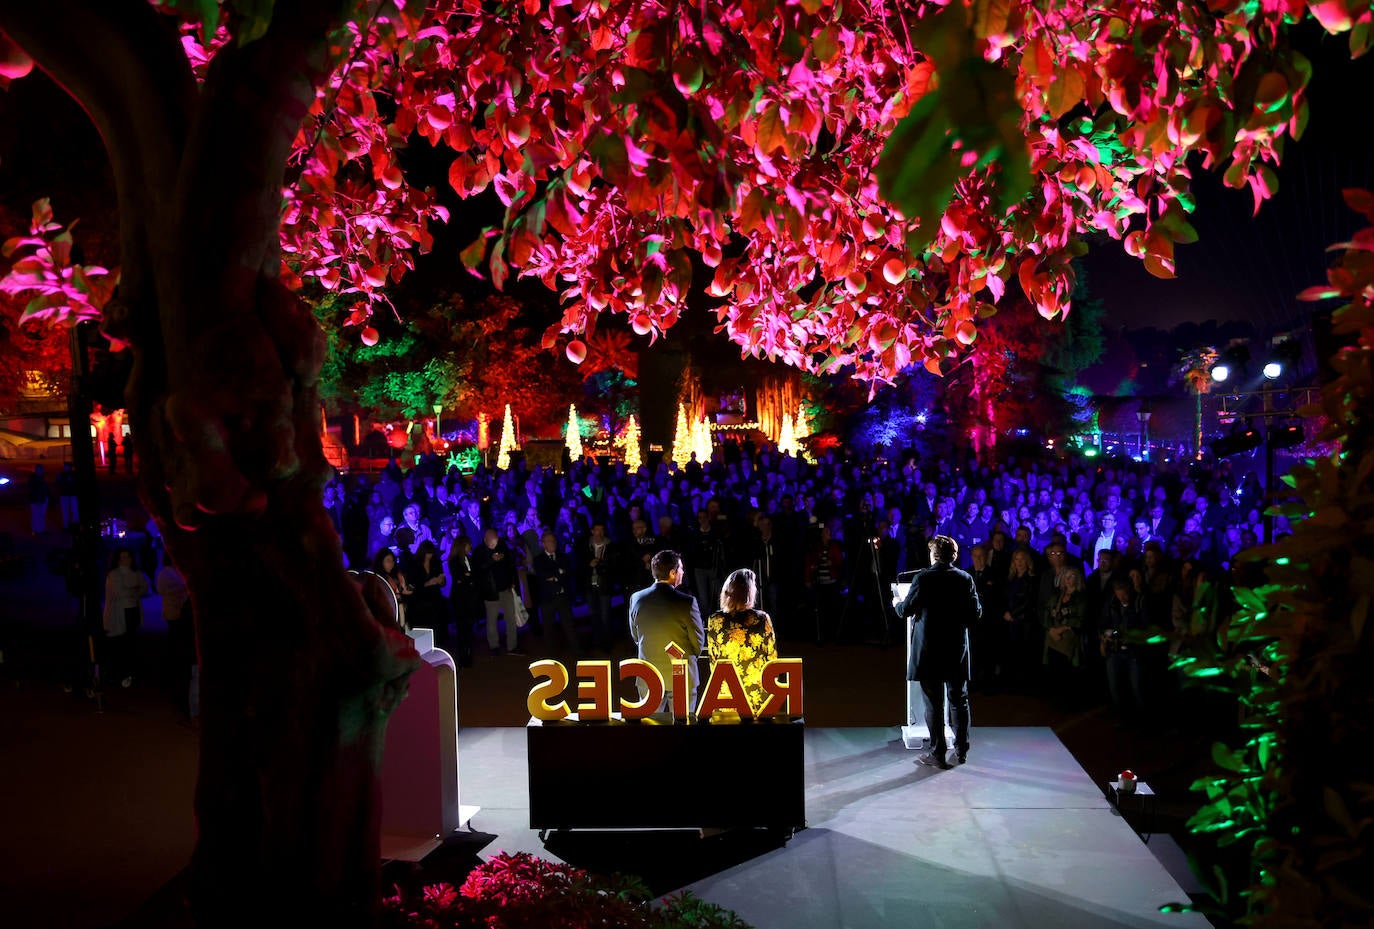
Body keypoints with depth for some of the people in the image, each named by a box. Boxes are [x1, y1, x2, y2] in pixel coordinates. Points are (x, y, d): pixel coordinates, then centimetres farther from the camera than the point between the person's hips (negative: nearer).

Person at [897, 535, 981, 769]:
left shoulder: (922, 578, -11)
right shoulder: (965, 579, -1)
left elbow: (905, 610, -5)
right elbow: (976, 613, 0)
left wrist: (898, 603, 18)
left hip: (929, 649, -3)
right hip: (957, 649, 3)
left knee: (934, 703, 3)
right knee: (959, 701, 13)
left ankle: (938, 754, 8)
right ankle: (961, 751, 21)